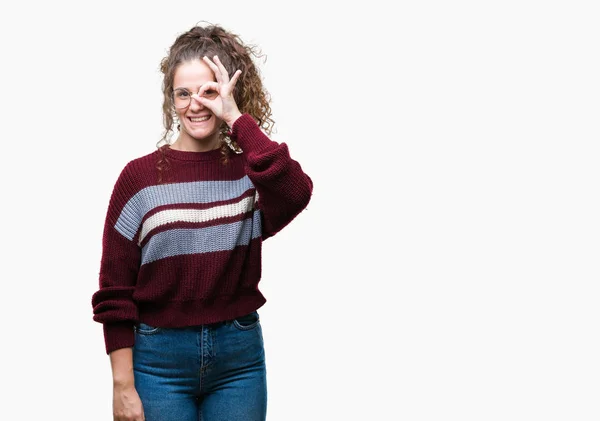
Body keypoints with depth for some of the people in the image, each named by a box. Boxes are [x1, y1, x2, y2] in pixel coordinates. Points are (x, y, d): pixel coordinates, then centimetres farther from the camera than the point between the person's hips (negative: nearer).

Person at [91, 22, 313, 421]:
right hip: (160, 356, -1)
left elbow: (295, 194, -24)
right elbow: (115, 291, -2)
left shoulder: (249, 171, 1)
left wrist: (237, 118, -19)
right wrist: (123, 384, -7)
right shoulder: (140, 176, -2)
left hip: (240, 354, 2)